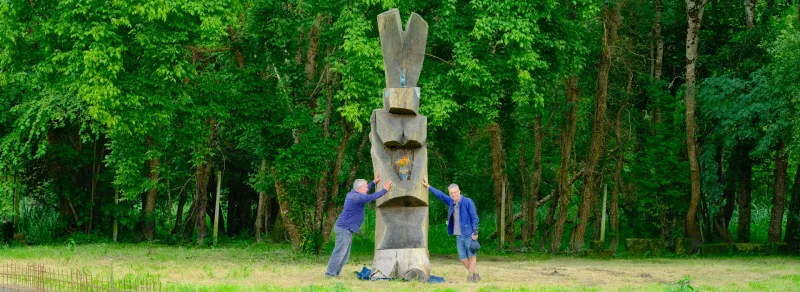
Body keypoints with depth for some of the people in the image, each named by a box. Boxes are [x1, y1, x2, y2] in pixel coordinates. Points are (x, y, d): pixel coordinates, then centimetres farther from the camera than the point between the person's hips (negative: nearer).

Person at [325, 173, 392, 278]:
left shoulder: (352, 194, 12)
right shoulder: (357, 197, -18)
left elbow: (365, 190, 31)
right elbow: (372, 197, -19)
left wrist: (374, 182, 30)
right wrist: (384, 190, -8)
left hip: (345, 229, 11)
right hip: (344, 229, -11)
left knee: (345, 254, 14)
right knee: (339, 252, -7)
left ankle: (335, 273, 17)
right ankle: (330, 273, -4)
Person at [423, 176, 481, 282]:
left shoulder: (467, 202, -8)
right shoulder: (451, 202, 11)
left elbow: (474, 217, -9)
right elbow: (440, 195, 22)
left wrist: (475, 232, -14)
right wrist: (428, 186, 24)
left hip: (469, 234, -6)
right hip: (458, 236, 7)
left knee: (472, 256, -3)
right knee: (462, 258, 4)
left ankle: (471, 276, 1)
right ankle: (475, 275, 17)